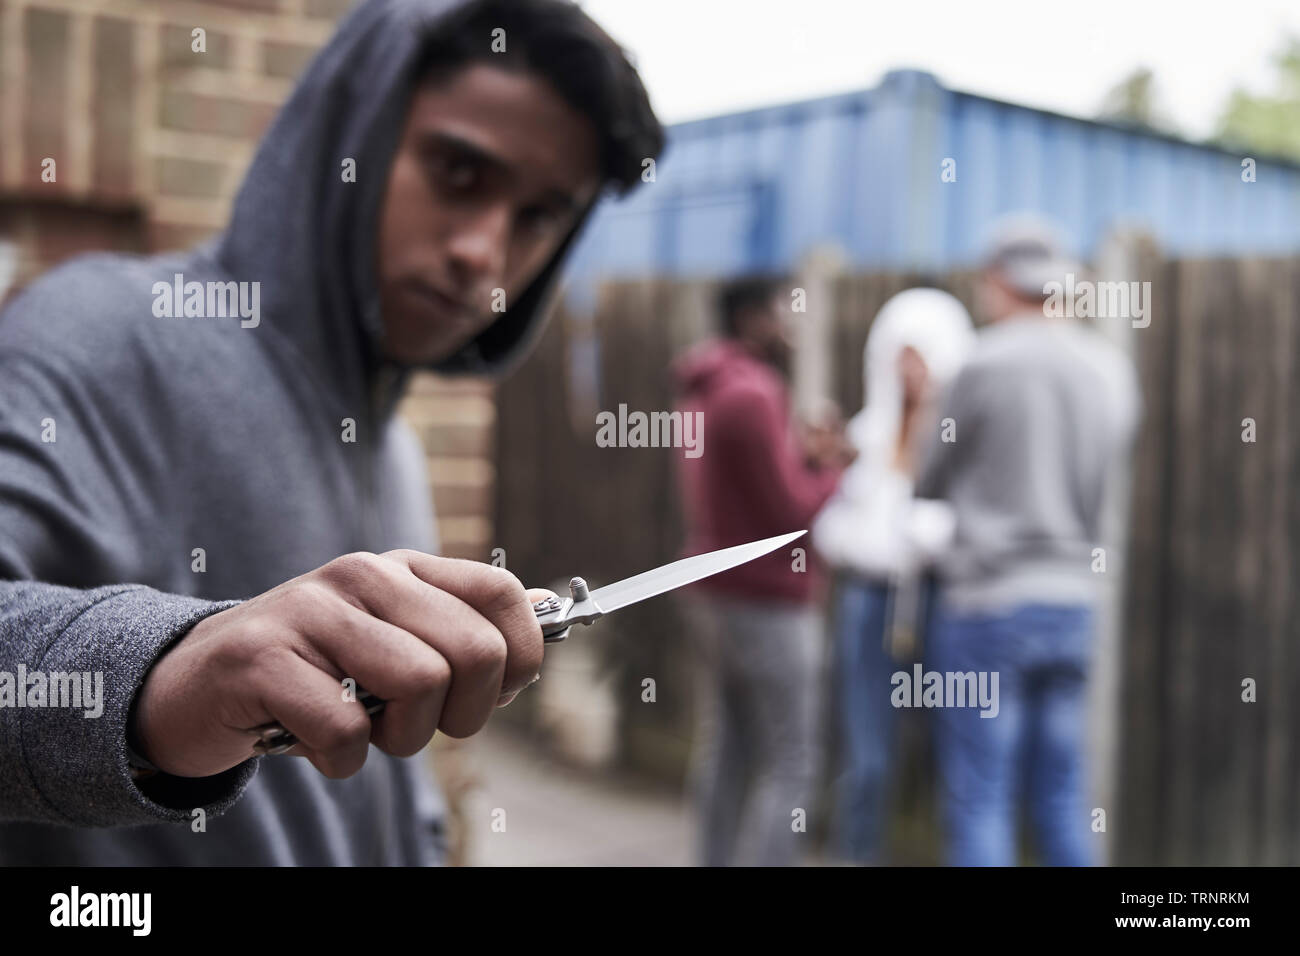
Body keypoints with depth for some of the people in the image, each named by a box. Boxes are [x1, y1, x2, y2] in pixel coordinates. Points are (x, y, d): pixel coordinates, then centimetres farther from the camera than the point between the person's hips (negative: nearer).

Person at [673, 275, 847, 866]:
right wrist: (830, 464, -2)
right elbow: (792, 513, -19)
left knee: (725, 755, 12)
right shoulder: (752, 395, -19)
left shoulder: (706, 392, 12)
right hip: (769, 604, -10)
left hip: (720, 593, 10)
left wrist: (804, 455, 7)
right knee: (789, 766, -3)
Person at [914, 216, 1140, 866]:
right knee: (1060, 797, 13)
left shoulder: (987, 364, -11)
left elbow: (932, 482, 1)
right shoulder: (1113, 372, 8)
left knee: (978, 800, 0)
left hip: (989, 599, -6)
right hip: (1072, 599, 6)